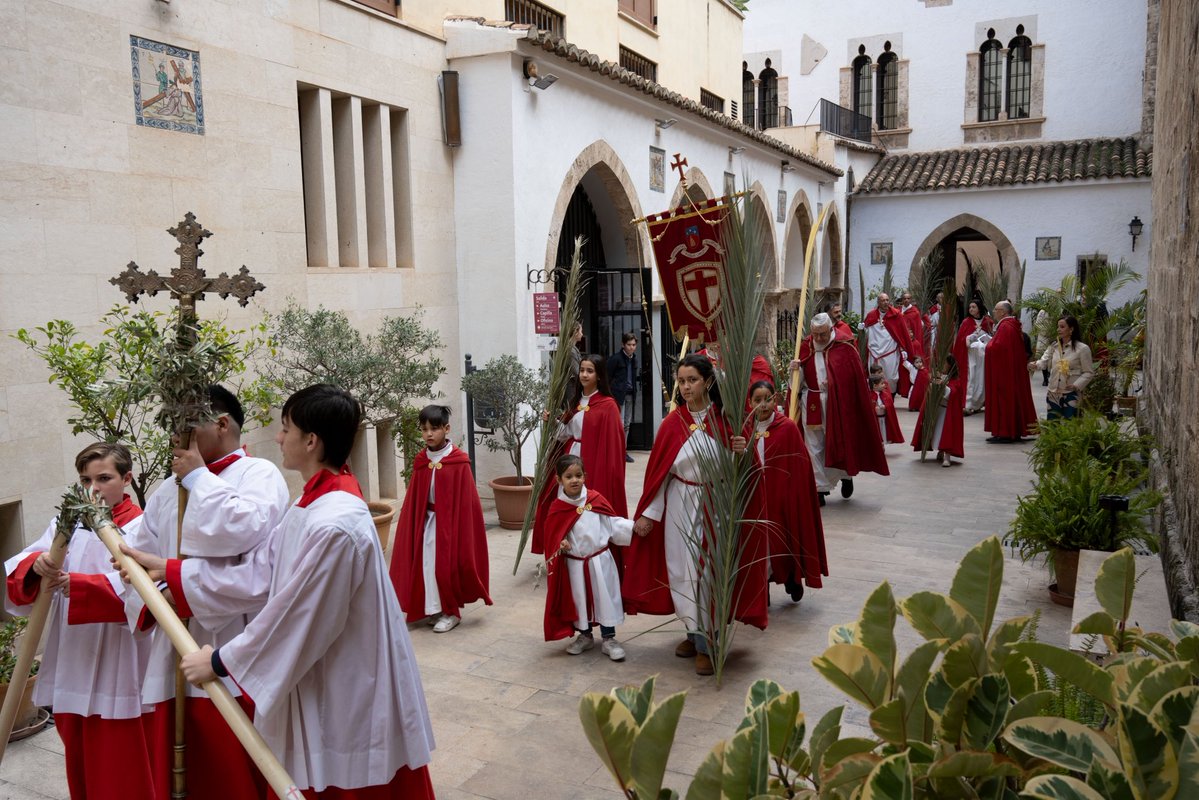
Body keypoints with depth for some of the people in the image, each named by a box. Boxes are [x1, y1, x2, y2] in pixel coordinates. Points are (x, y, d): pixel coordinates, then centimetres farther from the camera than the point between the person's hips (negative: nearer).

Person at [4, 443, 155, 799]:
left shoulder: (141, 527, -6)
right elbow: (16, 570, -2)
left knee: (118, 770, 3)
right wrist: (36, 565, -24)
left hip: (115, 670, -5)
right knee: (79, 763, 19)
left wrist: (77, 584, -33)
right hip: (69, 667, 5)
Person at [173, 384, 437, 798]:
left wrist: (219, 662, -9)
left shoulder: (333, 526, -30)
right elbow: (262, 572, 8)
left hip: (347, 699, -9)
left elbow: (293, 621, -22)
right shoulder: (315, 504, 2)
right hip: (321, 688, 9)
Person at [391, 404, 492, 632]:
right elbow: (414, 500, 6)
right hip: (427, 521, 5)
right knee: (427, 564, 8)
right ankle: (435, 609, 21)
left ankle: (451, 612, 15)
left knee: (447, 565, 1)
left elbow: (466, 500, -9)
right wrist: (414, 527, 5)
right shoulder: (420, 462, 1)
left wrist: (462, 529, -9)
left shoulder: (459, 462, -13)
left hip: (450, 521, -5)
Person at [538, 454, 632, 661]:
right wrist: (560, 546, -20)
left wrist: (634, 528, -15)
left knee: (605, 597, 6)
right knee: (579, 600, 14)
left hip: (600, 561, 0)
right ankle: (584, 636, 35)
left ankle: (609, 639, 21)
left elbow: (613, 524, -3)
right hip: (574, 564, 1)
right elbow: (552, 537, 0)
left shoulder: (596, 500, -6)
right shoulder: (557, 508, -6)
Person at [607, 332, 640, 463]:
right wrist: (609, 395, -10)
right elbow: (608, 377, -8)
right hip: (618, 394, -6)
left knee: (627, 424, 9)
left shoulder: (635, 360, 12)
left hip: (630, 395, 7)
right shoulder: (615, 358, -8)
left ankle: (624, 451, 17)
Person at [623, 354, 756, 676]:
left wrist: (741, 452, -22)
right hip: (680, 504, 2)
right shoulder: (673, 422, -1)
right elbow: (658, 470, 1)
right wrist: (649, 513, 0)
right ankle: (697, 633, 23)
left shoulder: (724, 419, -5)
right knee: (682, 569, 6)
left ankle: (705, 641, 12)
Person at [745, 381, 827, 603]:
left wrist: (794, 498, -13)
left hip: (783, 495, -2)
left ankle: (792, 578, 37)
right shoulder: (746, 428, 1)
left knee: (784, 540, 8)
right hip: (755, 498, 3)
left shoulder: (788, 427, -9)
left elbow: (799, 467, -9)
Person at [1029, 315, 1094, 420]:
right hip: (1053, 393, 5)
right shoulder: (1053, 347, 9)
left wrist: (1077, 385, -18)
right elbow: (1044, 362, -2)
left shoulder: (1082, 348, -6)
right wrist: (1034, 365, -25)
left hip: (1071, 394, -5)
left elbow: (1089, 372, -5)